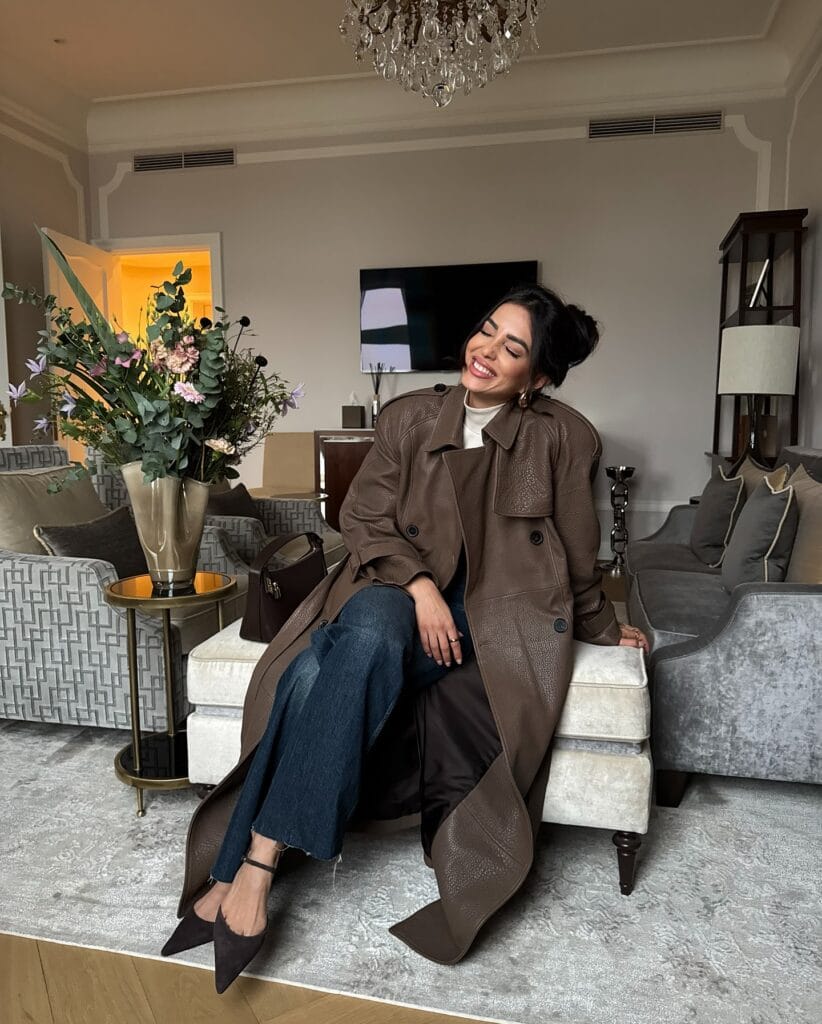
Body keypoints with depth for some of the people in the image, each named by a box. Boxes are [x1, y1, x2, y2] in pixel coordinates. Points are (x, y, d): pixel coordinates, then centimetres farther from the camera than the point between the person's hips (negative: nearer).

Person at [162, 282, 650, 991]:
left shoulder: (562, 438, 0)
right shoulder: (410, 416, 3)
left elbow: (576, 555, 12)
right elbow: (364, 519, 3)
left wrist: (602, 629, 23)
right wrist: (419, 583, -13)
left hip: (486, 615, -2)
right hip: (397, 590, 3)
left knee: (367, 638, -35)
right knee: (313, 670, -31)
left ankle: (249, 866, -28)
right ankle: (242, 876, -20)